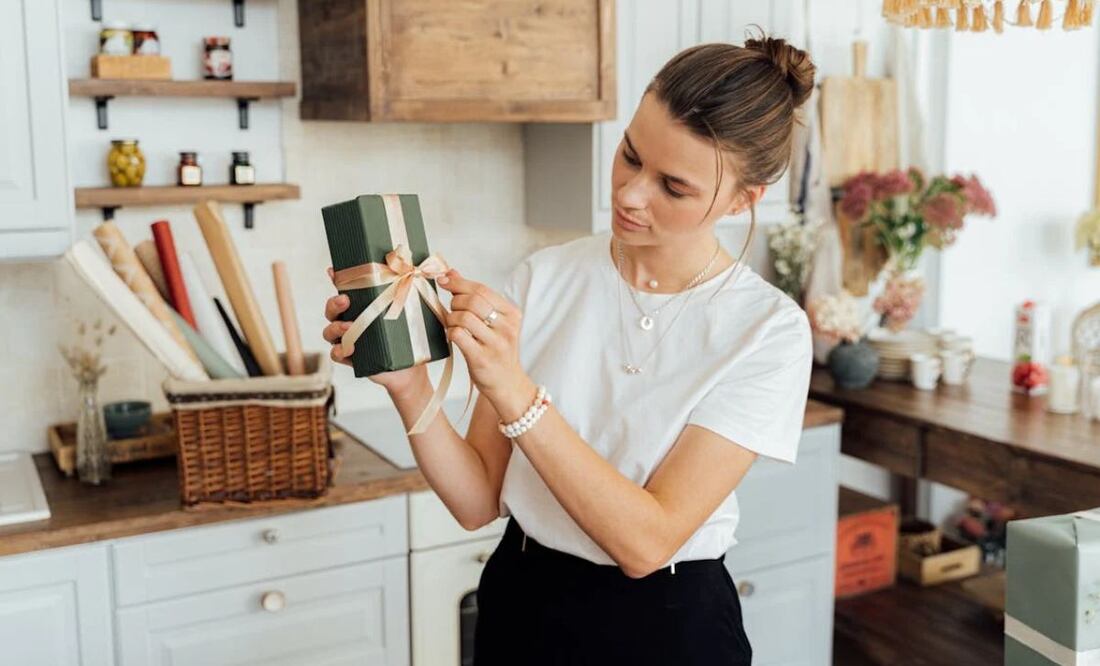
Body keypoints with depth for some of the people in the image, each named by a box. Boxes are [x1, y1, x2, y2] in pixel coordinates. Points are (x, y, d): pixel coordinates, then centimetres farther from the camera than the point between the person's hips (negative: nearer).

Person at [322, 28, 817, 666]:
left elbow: (646, 540, -21)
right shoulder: (543, 279, -9)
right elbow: (479, 502, -8)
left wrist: (512, 390, -29)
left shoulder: (769, 330, -16)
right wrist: (410, 389, -25)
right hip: (520, 602, 3)